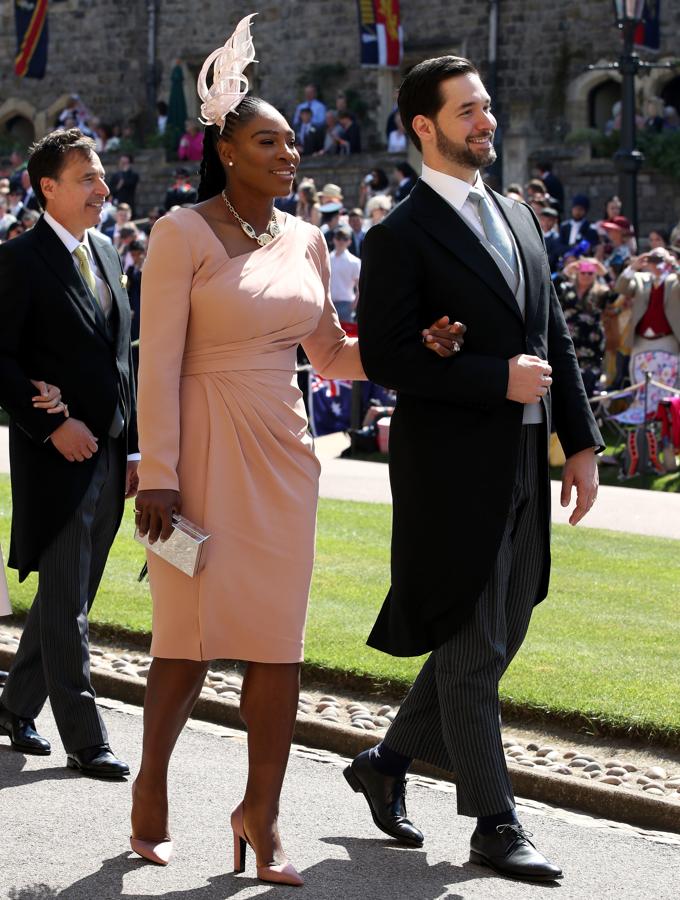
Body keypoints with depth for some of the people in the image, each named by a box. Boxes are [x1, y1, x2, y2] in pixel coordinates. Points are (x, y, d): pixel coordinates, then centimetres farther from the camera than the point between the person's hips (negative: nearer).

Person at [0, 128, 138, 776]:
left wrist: (134, 449, 13)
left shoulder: (104, 253, 13)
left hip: (109, 454, 7)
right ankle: (84, 740, 2)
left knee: (67, 597, 14)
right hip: (58, 455, -7)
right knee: (65, 607, -2)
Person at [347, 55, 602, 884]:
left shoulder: (517, 218, 14)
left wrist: (580, 440, 9)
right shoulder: (400, 237, -9)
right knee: (472, 651, 0)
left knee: (497, 640, 15)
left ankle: (387, 763, 31)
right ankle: (494, 826, 8)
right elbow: (384, 357, -16)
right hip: (452, 468, -8)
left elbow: (555, 338, 16)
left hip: (521, 468, 8)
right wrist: (499, 379, -20)